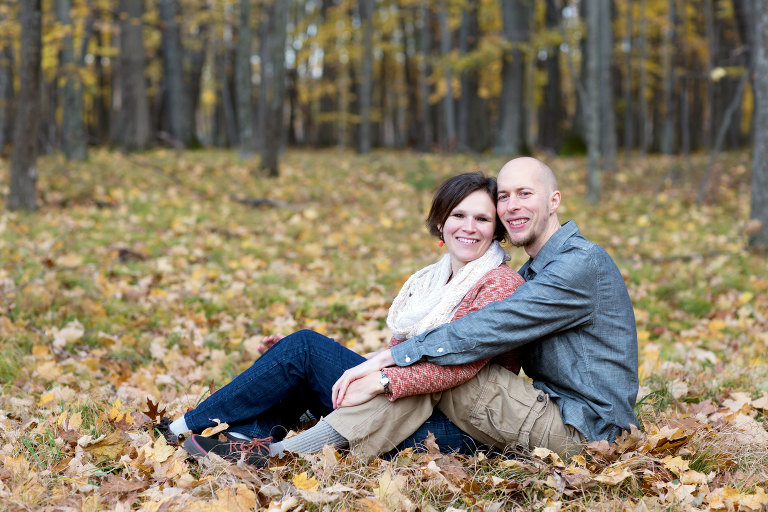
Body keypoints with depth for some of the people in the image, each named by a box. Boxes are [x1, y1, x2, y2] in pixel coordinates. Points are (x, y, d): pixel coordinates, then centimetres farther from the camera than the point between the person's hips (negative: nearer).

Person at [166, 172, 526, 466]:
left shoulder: (501, 283, -8)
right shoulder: (426, 283, 18)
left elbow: (464, 361, -23)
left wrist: (380, 381, -32)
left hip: (453, 427, -8)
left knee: (304, 346, -12)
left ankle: (191, 425, -1)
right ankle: (253, 439, -15)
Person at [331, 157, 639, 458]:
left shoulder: (581, 263, -17)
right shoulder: (535, 271, 18)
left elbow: (488, 332, -24)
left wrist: (385, 358, -23)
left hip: (580, 432, -9)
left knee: (431, 366, -17)